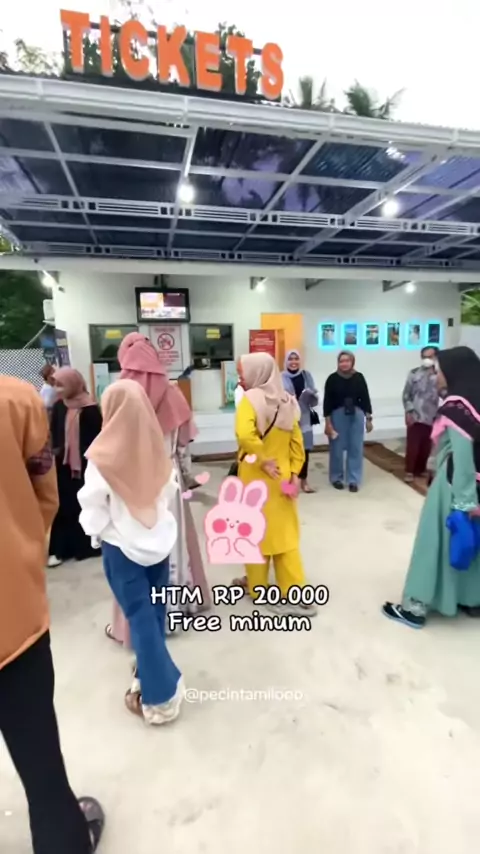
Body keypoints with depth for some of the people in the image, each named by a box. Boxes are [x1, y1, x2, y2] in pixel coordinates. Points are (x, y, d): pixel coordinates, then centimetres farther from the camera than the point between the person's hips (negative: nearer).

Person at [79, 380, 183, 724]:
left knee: (140, 616, 7)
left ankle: (160, 695, 16)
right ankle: (152, 671, 38)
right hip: (160, 540, 4)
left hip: (121, 545, -4)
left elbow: (93, 502, -10)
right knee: (155, 610, 19)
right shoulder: (157, 449, -8)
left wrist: (96, 532, 8)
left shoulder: (103, 455, -19)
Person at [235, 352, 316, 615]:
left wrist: (264, 461, -20)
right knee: (285, 534, 13)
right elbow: (297, 442, 3)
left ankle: (257, 588, 31)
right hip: (282, 477, 6)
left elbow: (245, 435, -32)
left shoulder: (251, 398, -15)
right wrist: (294, 472, 3)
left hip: (254, 478, -5)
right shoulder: (286, 400, 4)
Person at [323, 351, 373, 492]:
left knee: (356, 448, 5)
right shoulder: (332, 379, -6)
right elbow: (327, 402, -5)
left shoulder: (359, 377, -1)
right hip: (337, 415, -2)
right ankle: (336, 478, 23)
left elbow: (365, 398, 5)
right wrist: (328, 422, -7)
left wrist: (369, 418, 5)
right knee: (337, 448, 5)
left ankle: (353, 480, 16)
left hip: (357, 415, 2)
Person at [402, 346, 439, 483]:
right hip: (415, 416, -2)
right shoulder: (414, 374, 0)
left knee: (426, 446, 11)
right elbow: (406, 395, -1)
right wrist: (408, 412, -8)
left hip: (431, 418, 2)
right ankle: (409, 471, 11)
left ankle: (421, 469, 27)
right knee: (412, 446, -1)